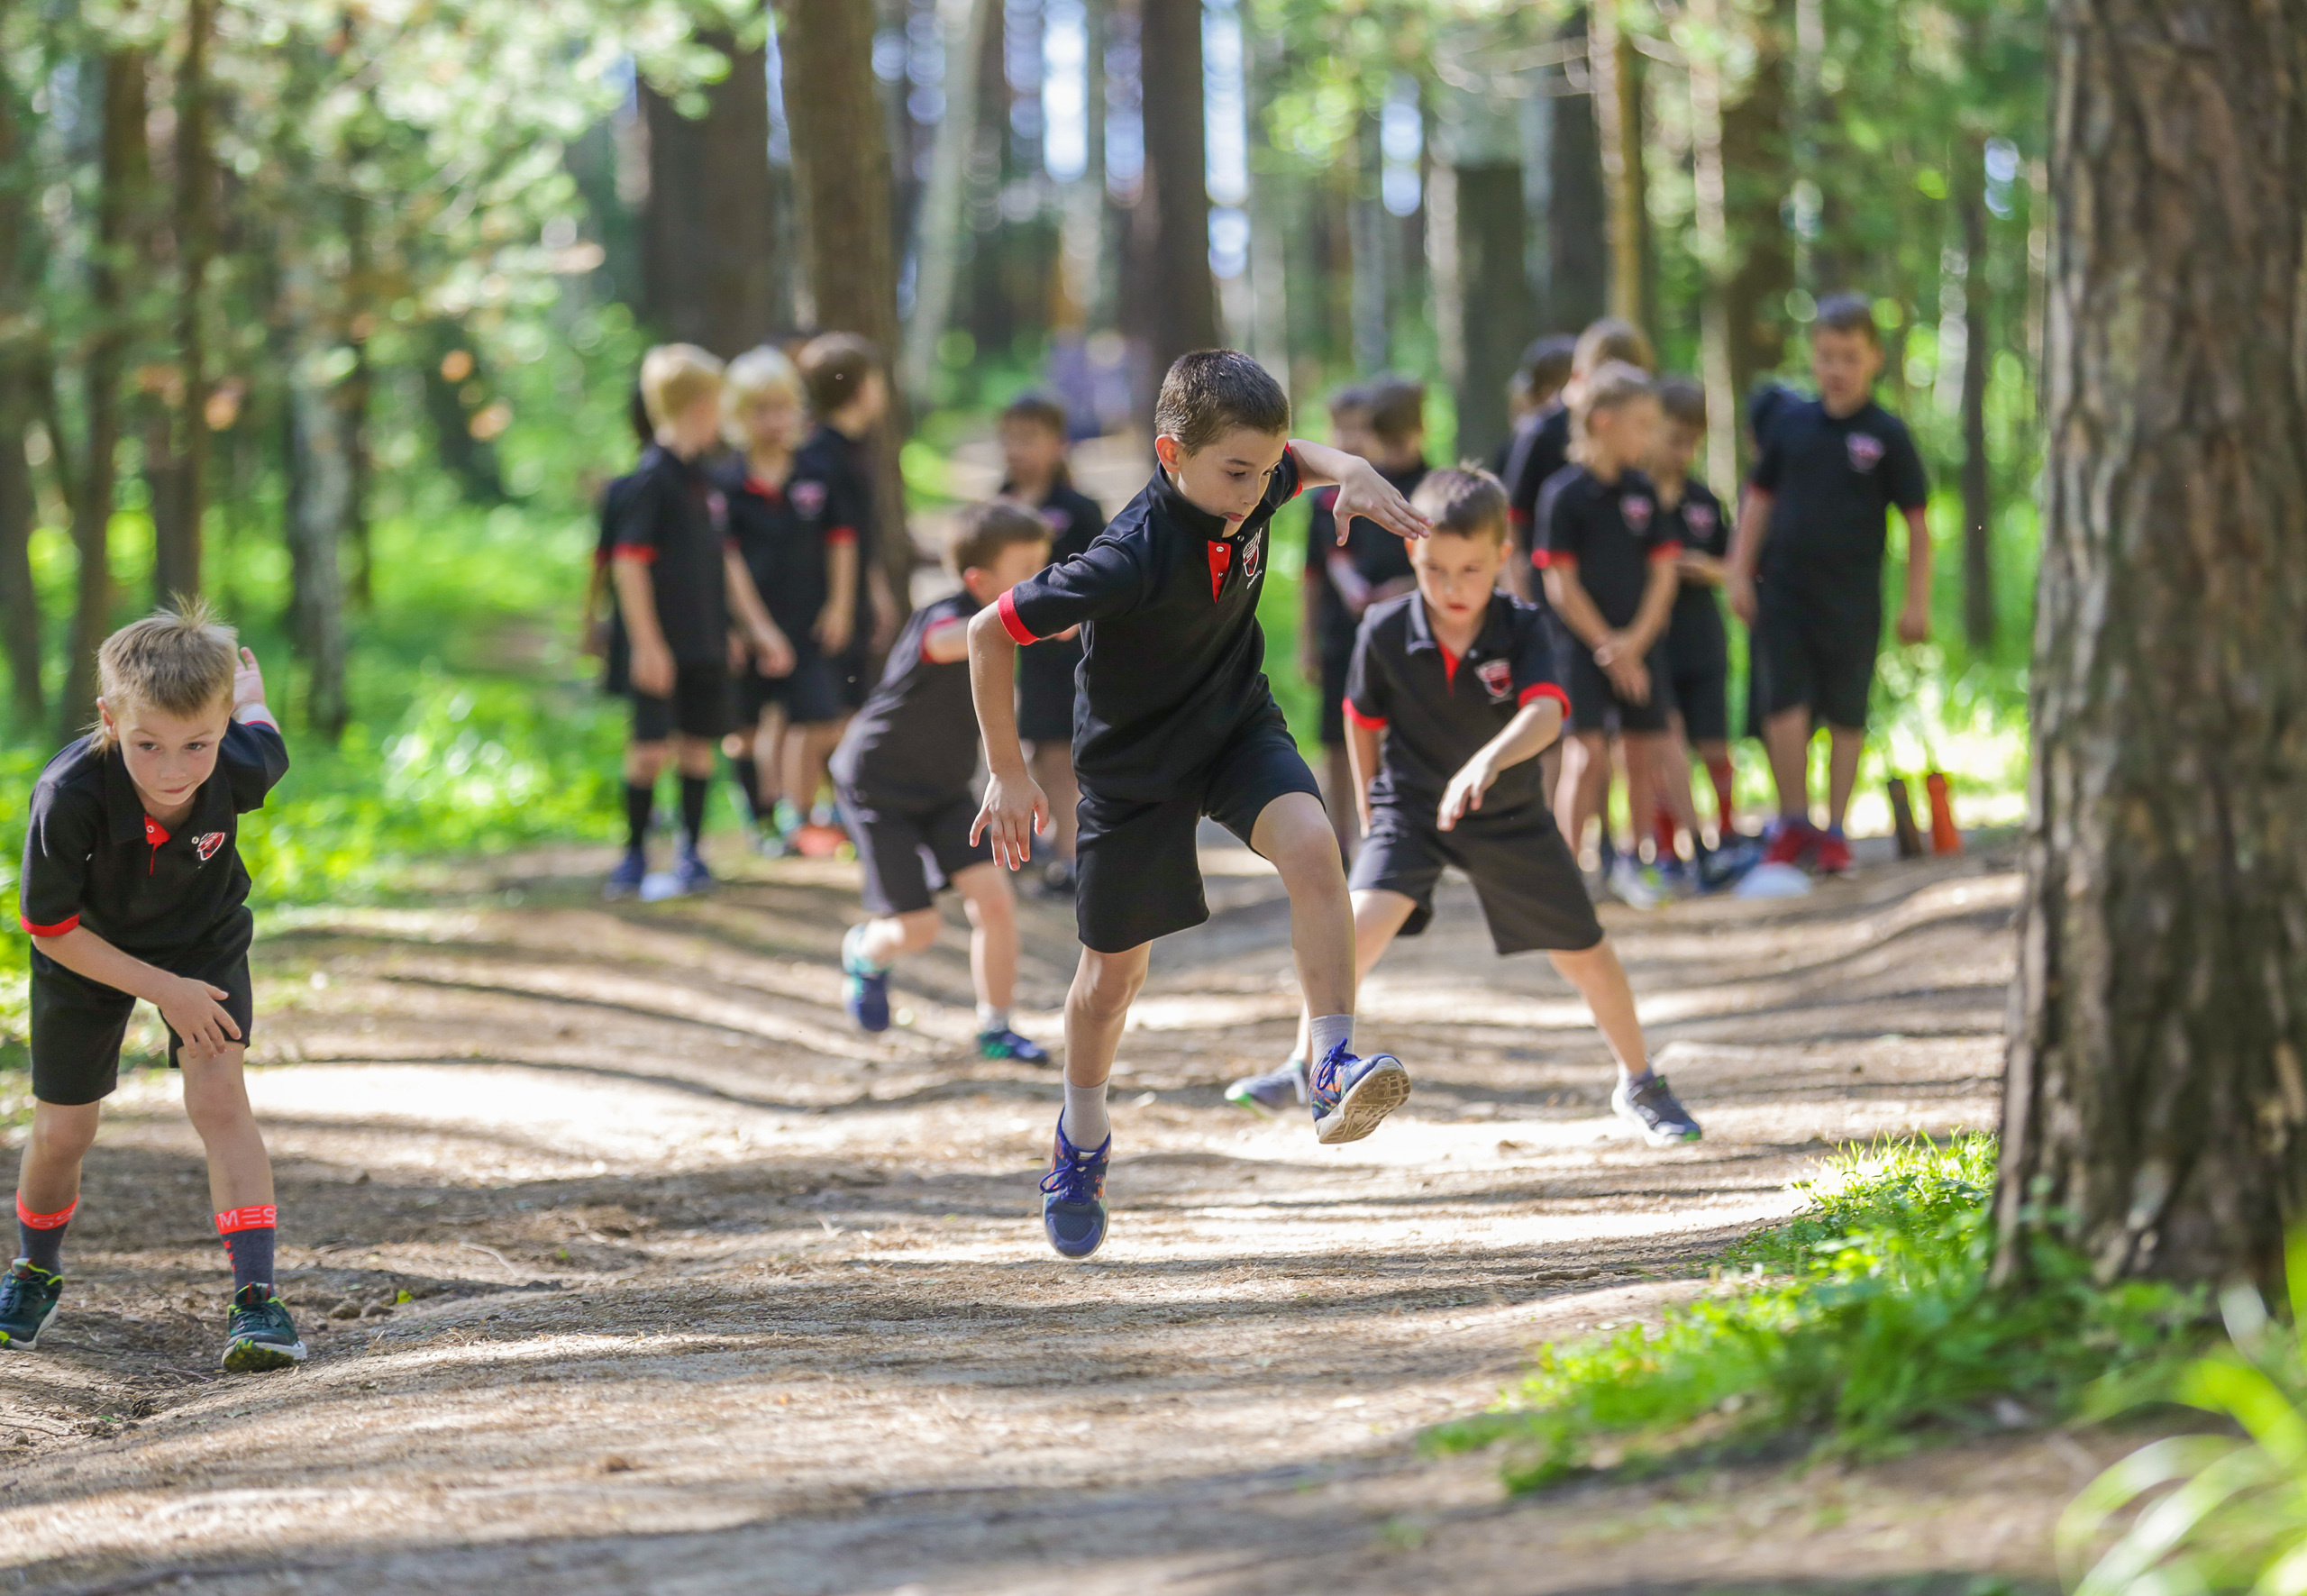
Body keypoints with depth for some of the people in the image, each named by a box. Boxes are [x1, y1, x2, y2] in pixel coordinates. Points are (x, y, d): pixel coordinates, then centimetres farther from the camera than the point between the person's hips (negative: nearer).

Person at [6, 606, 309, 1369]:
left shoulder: (244, 769, -34)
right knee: (64, 1127, 8)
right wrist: (164, 991, -25)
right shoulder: (69, 796, -40)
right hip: (89, 952, -1)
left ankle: (257, 1296, -17)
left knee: (217, 1095, -17)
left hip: (202, 941, 1)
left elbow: (259, 724, -6)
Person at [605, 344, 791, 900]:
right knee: (653, 748, -5)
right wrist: (647, 643, -18)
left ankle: (691, 853, 16)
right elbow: (628, 561, -15)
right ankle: (634, 852, 7)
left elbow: (726, 559, 21)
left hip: (707, 643, 7)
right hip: (664, 645, -7)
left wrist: (758, 626, 21)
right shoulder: (652, 477, -12)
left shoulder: (702, 479, 13)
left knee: (698, 744, 8)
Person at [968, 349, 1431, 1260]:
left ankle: (1333, 1066, -27)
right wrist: (1008, 775, -20)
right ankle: (1082, 1142, 37)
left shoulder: (1247, 492, -16)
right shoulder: (1132, 560, -34)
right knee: (1115, 972, 10)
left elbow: (1299, 459, 10)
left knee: (1311, 845, -28)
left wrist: (1353, 475, -14)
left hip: (1237, 725, 4)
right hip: (1133, 763, -4)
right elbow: (990, 633, -25)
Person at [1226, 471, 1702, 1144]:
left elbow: (1544, 713, -37)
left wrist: (1488, 761, -55)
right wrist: (1369, 807, 9)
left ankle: (1639, 1084, 31)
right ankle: (1306, 1067, -10)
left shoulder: (1523, 628, -20)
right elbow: (1364, 719, 3)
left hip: (1511, 817, 1)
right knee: (1365, 920, -25)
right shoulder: (1385, 632, -16)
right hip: (1411, 806, 0)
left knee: (1584, 954, 9)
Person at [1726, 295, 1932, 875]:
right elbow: (1760, 499, 12)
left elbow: (1917, 520, 1)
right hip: (1784, 589, 1)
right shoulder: (1792, 424, 4)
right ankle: (1793, 822, 7)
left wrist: (1917, 601, -2)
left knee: (1847, 715, 6)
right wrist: (1740, 572, 6)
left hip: (1852, 598, -1)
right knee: (1784, 704, -6)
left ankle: (1835, 830, 17)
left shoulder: (1886, 435, -3)